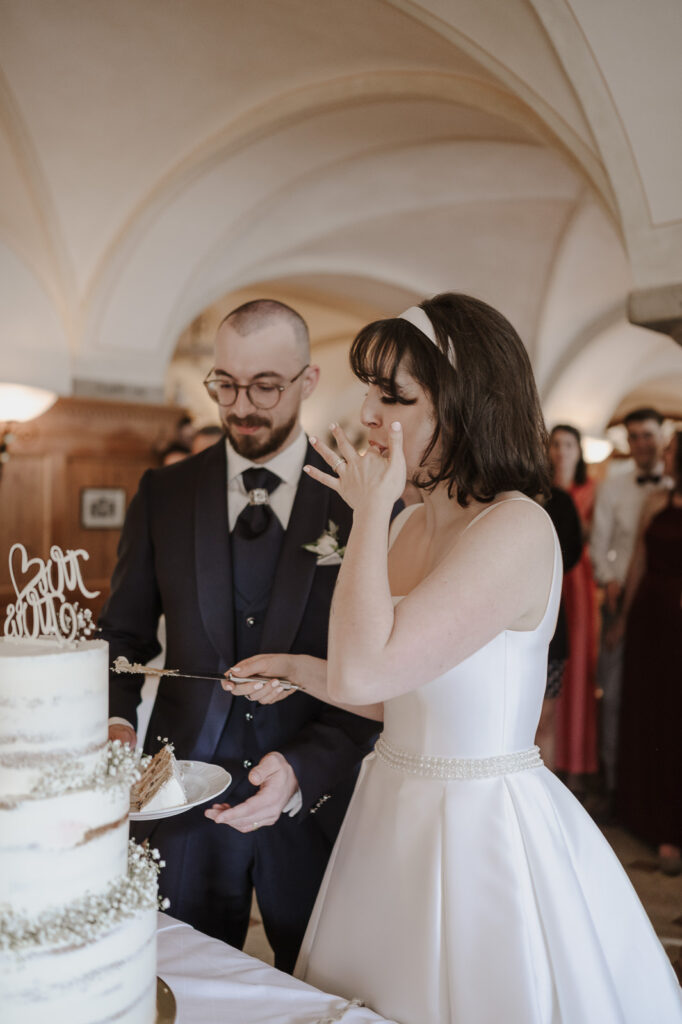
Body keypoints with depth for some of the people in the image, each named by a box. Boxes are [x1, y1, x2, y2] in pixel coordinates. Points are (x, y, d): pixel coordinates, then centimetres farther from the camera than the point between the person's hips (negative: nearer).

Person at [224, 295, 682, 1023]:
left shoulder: (518, 529, -22)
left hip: (483, 828, -8)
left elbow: (363, 671, -30)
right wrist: (297, 670, 0)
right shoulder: (410, 525, 4)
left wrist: (370, 509, -21)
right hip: (394, 817, 8)